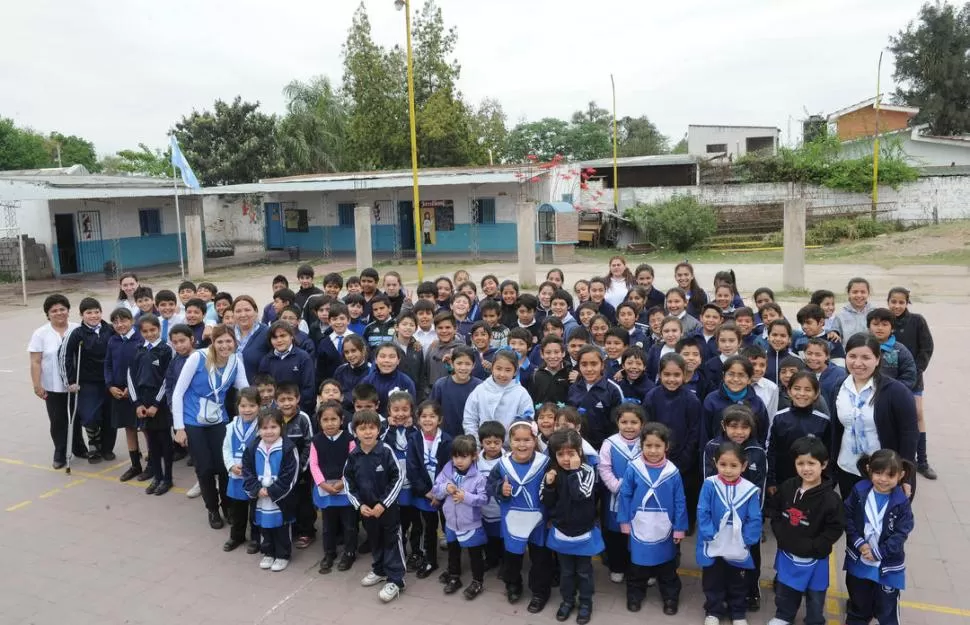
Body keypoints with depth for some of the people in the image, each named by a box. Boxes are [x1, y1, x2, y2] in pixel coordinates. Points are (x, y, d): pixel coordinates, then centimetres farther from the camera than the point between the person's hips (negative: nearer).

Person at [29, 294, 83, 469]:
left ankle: (78, 448, 32)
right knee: (58, 421, 6)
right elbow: (35, 362, -6)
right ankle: (60, 454, 19)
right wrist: (37, 385, -11)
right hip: (53, 387, -1)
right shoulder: (40, 334, -5)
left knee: (77, 418, 15)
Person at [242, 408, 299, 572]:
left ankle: (282, 556, 24)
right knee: (264, 527, 18)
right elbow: (247, 472, 2)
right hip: (260, 498, 5)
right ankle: (268, 553, 35)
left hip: (281, 498, -4)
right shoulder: (253, 449, 0)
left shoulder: (288, 448, -16)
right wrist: (257, 489, -11)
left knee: (281, 528, 8)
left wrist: (272, 491, -16)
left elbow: (289, 476, -16)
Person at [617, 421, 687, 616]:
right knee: (637, 565, 17)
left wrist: (680, 528, -2)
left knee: (667, 567, 17)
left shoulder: (672, 471, -12)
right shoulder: (633, 468, -14)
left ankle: (670, 597, 37)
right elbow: (625, 496, -5)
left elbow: (680, 502, -4)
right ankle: (635, 595, 37)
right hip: (639, 529, 0)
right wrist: (624, 521, -3)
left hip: (664, 530, 0)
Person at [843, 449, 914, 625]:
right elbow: (847, 518, -7)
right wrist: (859, 543, -17)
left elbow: (901, 533, -14)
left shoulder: (901, 502, -15)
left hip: (888, 564, -2)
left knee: (886, 604, 14)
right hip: (859, 559, 2)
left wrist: (878, 553, -17)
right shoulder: (859, 492, -12)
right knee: (859, 600, 23)